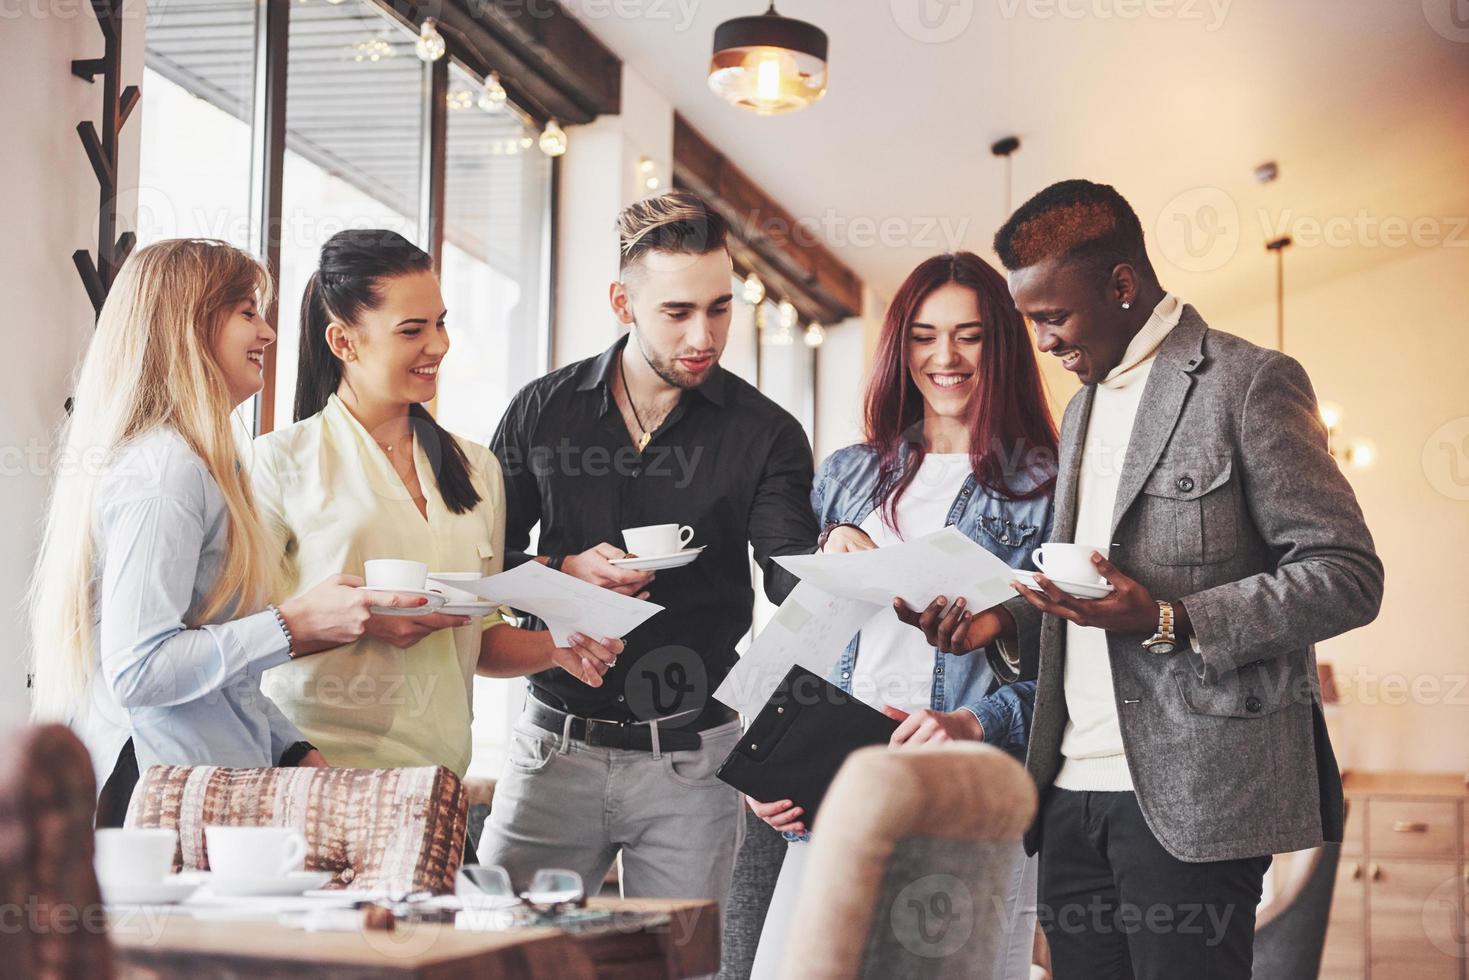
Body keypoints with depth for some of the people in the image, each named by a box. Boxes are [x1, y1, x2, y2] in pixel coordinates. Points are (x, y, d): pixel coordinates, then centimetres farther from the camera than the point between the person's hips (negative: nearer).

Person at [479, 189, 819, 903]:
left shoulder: (765, 435, -1)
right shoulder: (543, 410, 5)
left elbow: (795, 583, -13)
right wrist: (564, 572, -9)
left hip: (691, 760, -1)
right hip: (558, 745, 1)